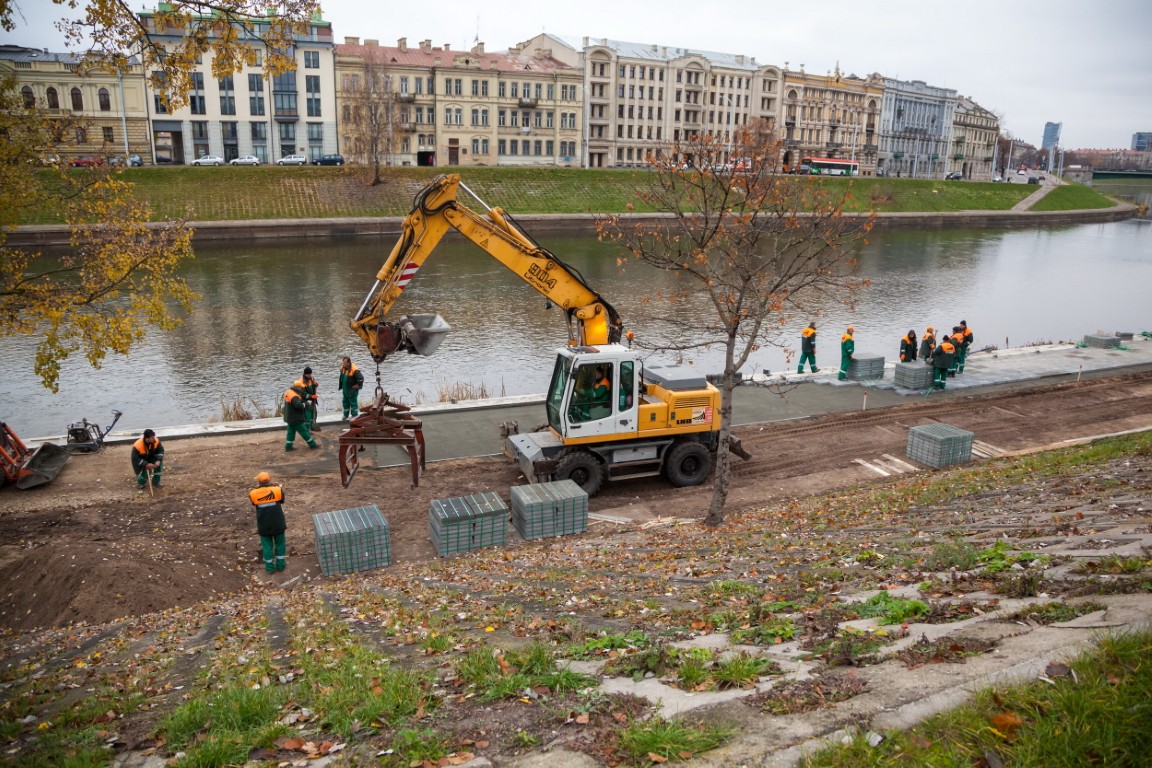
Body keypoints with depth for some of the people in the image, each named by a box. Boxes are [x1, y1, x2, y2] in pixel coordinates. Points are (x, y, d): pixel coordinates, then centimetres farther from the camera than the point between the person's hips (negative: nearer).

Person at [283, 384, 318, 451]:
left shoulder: (289, 392, 6)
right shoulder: (294, 397, -26)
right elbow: (299, 405, -37)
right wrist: (305, 404, -19)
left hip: (291, 418, 9)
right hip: (296, 418, -9)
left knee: (291, 431, 16)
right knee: (304, 431, 0)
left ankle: (288, 446, 19)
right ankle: (312, 444, 9)